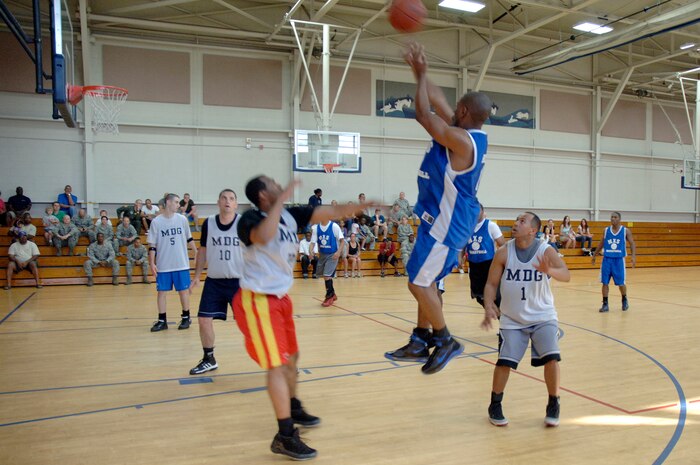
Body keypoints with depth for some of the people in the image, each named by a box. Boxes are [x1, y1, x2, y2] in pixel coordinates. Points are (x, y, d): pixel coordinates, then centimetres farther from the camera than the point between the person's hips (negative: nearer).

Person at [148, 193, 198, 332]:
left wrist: (196, 253, 10)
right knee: (162, 292, 4)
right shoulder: (156, 222, -4)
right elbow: (152, 245, -2)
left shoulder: (182, 219, 1)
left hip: (181, 264, 1)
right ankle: (162, 321, 14)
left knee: (183, 290, 6)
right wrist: (152, 263, -8)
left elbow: (189, 239, 12)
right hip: (163, 265, -1)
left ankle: (186, 318, 19)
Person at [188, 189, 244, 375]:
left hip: (239, 281, -3)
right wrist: (197, 276, 9)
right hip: (214, 281, 3)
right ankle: (209, 360, 24)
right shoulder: (208, 223, 0)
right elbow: (203, 250, 11)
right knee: (204, 319, 4)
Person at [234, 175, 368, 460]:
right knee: (277, 364, -9)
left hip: (280, 298, 8)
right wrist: (282, 199, -34)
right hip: (258, 301, -8)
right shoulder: (250, 219, -17)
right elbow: (263, 237, -41)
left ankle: (293, 409, 42)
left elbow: (331, 213, -1)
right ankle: (285, 437, -2)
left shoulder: (290, 215, 3)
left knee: (291, 356, 21)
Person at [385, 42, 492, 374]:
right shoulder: (471, 135, 7)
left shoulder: (460, 139, -21)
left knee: (418, 284, -4)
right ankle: (420, 341, 22)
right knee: (426, 281, 15)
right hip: (447, 219, 10)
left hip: (445, 223, -10)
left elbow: (423, 114, -17)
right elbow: (437, 103, 15)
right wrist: (420, 72, 15)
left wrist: (421, 75, -5)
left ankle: (445, 342, 8)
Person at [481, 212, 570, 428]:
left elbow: (566, 275, -27)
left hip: (543, 317, 0)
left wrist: (549, 271, -49)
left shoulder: (546, 250, -13)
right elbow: (491, 284, -6)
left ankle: (553, 406, 10)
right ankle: (495, 405, 17)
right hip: (512, 319, 1)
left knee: (551, 358, -14)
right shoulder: (504, 253, -10)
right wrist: (489, 305, -23)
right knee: (504, 362, -6)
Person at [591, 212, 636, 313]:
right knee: (605, 282, 0)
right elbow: (601, 244, 15)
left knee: (620, 283, 4)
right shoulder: (606, 230, 5)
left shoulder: (626, 231, -2)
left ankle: (624, 300, 30)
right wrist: (594, 255, 16)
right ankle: (605, 304, 8)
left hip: (619, 260, -2)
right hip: (607, 259, 2)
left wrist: (633, 256, -16)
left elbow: (632, 244, -2)